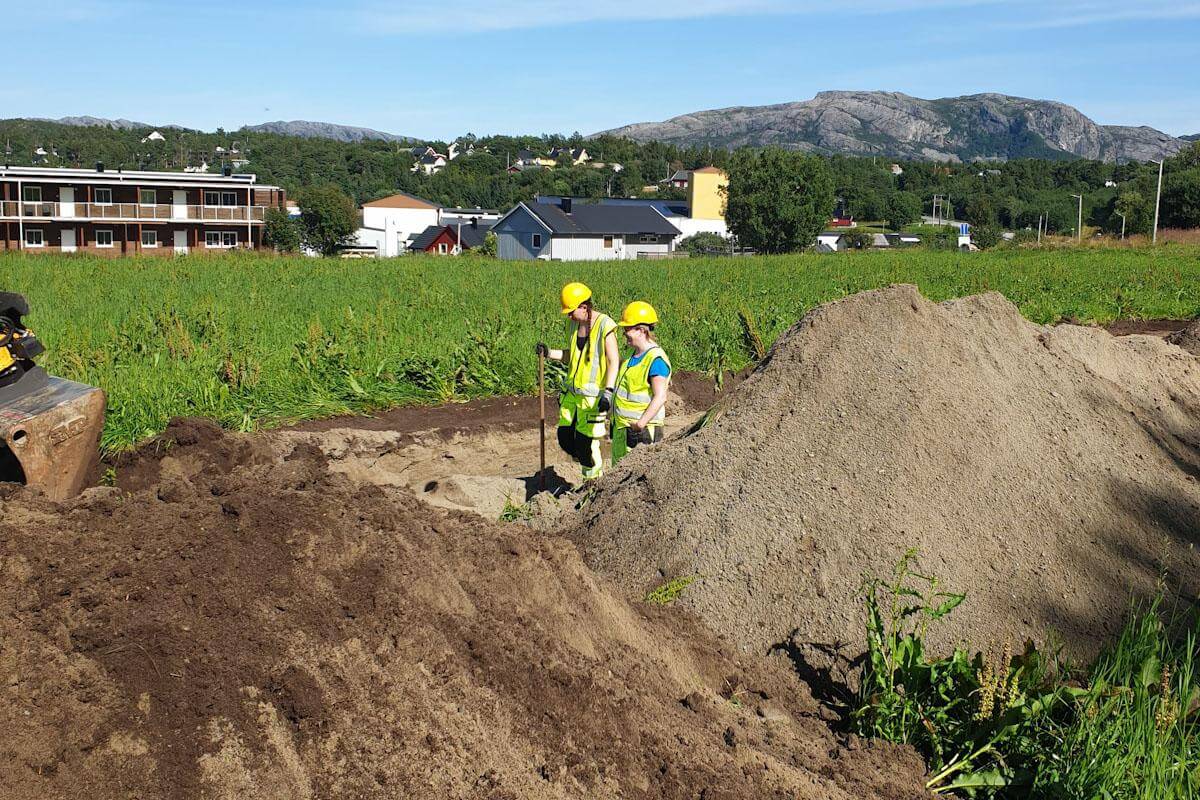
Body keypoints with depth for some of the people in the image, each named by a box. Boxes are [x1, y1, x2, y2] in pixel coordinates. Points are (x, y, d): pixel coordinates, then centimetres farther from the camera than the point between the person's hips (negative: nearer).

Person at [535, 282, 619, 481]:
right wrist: (549, 353, 6)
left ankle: (595, 482, 16)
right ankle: (593, 465, 31)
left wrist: (608, 391, -27)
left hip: (594, 395, -8)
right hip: (573, 392, 8)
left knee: (585, 442, -4)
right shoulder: (576, 324, 9)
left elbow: (614, 361, -18)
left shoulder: (605, 325, -15)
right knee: (565, 437, 8)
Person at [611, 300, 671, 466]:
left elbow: (660, 397, -24)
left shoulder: (656, 359, -17)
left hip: (640, 429, -10)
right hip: (621, 425, 10)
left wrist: (641, 423, -29)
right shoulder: (634, 355, 11)